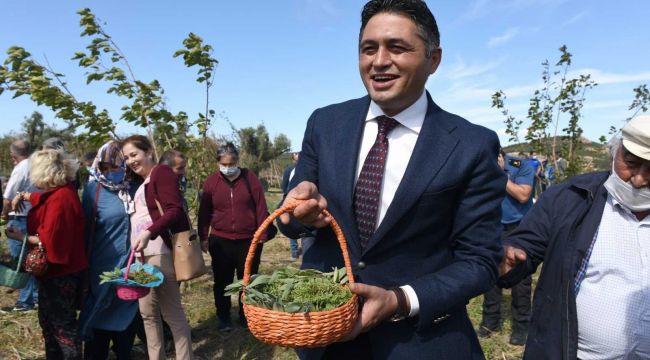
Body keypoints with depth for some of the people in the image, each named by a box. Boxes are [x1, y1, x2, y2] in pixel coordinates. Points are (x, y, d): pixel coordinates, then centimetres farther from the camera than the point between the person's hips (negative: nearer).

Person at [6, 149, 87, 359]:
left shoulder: (61, 198, -24)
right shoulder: (58, 192, 7)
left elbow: (50, 238, -28)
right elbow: (42, 198, 33)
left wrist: (23, 237, -13)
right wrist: (24, 196, 19)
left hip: (61, 272, -11)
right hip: (55, 270, 11)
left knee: (63, 322, 2)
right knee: (48, 319, 22)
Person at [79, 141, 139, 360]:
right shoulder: (94, 188, -7)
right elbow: (86, 227, -3)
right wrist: (86, 261, -2)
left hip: (130, 262, 3)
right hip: (104, 263, -3)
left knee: (127, 311, 16)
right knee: (102, 313, 9)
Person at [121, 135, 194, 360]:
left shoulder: (161, 172, -5)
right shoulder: (140, 181, 21)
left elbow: (175, 210, -17)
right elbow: (140, 216, 19)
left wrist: (149, 232, -29)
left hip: (160, 253, -9)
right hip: (142, 254, 9)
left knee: (172, 312, -3)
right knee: (148, 312, 14)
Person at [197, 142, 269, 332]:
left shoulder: (250, 178, -4)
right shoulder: (211, 181, 0)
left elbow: (261, 208, -2)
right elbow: (204, 212, 5)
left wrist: (262, 235, -4)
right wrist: (203, 237, 3)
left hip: (248, 240, -1)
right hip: (220, 241, 1)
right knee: (222, 281, 10)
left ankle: (246, 316, 25)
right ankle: (223, 318, 26)